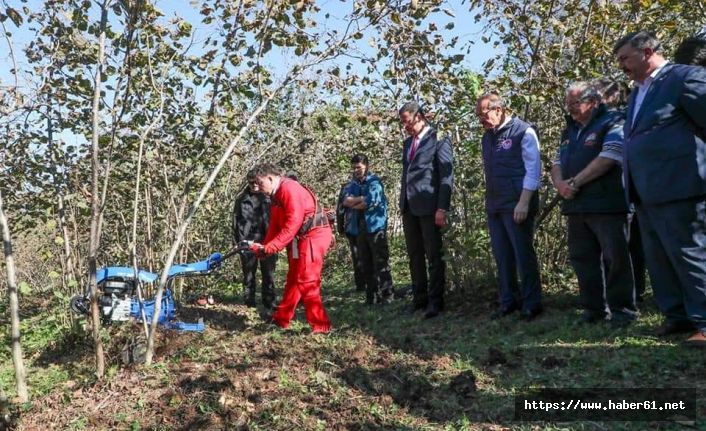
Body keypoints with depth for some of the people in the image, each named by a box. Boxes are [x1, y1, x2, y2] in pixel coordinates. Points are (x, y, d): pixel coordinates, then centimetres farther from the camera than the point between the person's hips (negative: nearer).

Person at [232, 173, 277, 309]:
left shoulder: (268, 197, 5)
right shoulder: (241, 199, 8)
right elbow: (236, 221, 9)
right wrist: (238, 240, 2)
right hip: (247, 241, 1)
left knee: (268, 272, 4)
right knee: (249, 273, 7)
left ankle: (269, 300, 12)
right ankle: (249, 299, 17)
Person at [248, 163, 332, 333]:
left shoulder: (290, 189, -18)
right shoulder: (277, 195, 14)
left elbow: (293, 223, -25)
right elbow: (275, 225, 13)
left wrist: (271, 247, -23)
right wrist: (263, 246, -1)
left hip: (314, 235, -10)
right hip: (301, 238, 10)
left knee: (306, 281, -10)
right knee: (293, 279, 17)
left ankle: (320, 325, -4)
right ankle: (281, 318, 30)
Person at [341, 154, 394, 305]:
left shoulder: (374, 181, -3)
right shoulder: (353, 184, 16)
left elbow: (370, 202, -16)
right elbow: (345, 201, 1)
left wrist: (353, 204, 0)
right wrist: (362, 198, -14)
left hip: (375, 226, -6)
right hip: (359, 228, 7)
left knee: (381, 263, -6)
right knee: (365, 265, 9)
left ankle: (386, 296, -3)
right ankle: (371, 296, 15)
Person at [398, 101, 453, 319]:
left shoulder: (438, 139, -3)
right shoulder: (408, 142, 19)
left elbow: (447, 175, -9)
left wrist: (442, 208, -15)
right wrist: (403, 204, 14)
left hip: (429, 207, -7)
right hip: (409, 207, 7)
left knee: (434, 256, -1)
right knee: (415, 256, 11)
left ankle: (435, 301, 8)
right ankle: (419, 298, 20)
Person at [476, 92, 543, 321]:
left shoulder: (523, 131, -6)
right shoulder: (487, 137, 14)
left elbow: (533, 169, -11)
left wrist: (524, 203, -18)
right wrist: (489, 201, 13)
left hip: (517, 205, -7)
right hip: (494, 206, 7)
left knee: (524, 254, -1)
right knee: (502, 255, 11)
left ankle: (531, 303, 12)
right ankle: (508, 301, 22)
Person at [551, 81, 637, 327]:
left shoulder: (612, 123, -3)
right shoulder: (570, 131, 21)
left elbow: (608, 158, -16)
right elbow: (558, 162, 18)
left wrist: (575, 182, -13)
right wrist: (560, 183, -4)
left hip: (606, 205, -8)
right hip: (576, 206, 8)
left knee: (615, 258, -3)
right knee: (582, 259, 10)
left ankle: (622, 309, 9)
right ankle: (594, 308, 21)